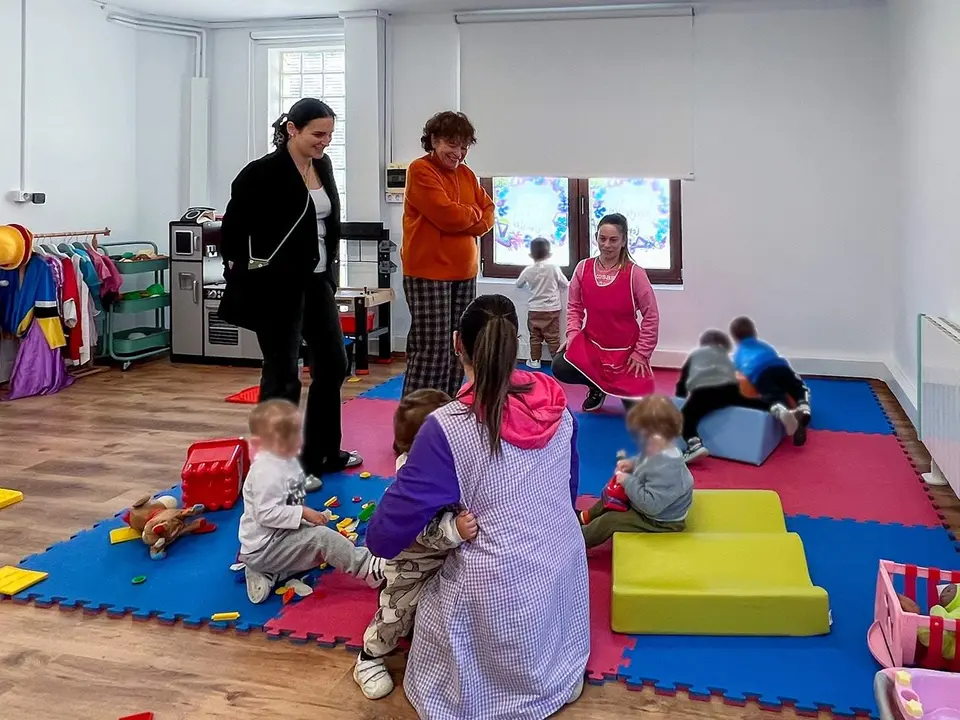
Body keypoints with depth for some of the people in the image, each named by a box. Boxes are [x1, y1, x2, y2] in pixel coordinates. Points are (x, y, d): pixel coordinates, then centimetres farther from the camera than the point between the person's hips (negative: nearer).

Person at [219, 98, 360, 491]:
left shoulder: (322, 165, 8)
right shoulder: (263, 172, -15)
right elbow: (234, 226, -13)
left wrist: (331, 269, 14)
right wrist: (241, 271, -10)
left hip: (316, 281, 9)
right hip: (277, 285, -8)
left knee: (333, 364, 15)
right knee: (282, 375, 1)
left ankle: (323, 453, 31)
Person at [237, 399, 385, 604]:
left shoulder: (287, 459, 5)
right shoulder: (266, 472, -27)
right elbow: (266, 513, -30)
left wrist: (309, 516, 9)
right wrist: (304, 513, -27)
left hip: (279, 535, 10)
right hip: (264, 547, -10)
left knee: (320, 551, 18)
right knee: (321, 537, -19)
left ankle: (267, 573, 6)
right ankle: (368, 568, -10)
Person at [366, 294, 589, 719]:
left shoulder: (447, 429, -24)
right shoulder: (557, 406, -7)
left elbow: (389, 533, -19)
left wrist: (375, 538, 5)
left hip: (499, 589, -5)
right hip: (565, 575, 5)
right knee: (544, 662, 33)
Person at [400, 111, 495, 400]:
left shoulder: (467, 174, 16)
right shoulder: (420, 170, -9)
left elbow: (488, 213, 11)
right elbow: (447, 215, -19)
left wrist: (464, 220, -9)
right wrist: (474, 213, 0)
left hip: (464, 272, 8)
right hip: (428, 272, -8)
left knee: (457, 348, 9)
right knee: (432, 348, -10)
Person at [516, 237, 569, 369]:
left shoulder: (528, 270, -3)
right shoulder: (553, 268, -9)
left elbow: (519, 284, 13)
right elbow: (566, 284, 2)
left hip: (534, 309, 2)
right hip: (551, 309, -1)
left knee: (535, 336, 11)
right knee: (553, 337, 3)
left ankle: (534, 360, 15)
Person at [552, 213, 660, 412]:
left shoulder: (634, 273, -13)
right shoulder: (583, 268, -3)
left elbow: (651, 315, -9)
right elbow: (574, 307, 5)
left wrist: (641, 352, -9)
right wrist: (573, 335, -9)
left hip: (626, 350, -2)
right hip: (590, 344, 2)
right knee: (560, 368, -25)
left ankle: (624, 388, 39)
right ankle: (597, 388, 9)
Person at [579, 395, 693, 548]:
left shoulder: (666, 470, -41)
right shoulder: (661, 452, -10)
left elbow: (650, 504, -43)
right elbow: (648, 465, 15)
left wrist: (628, 482, -32)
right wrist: (632, 463, -5)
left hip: (659, 523, -10)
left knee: (610, 521, -8)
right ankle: (586, 517, 46)